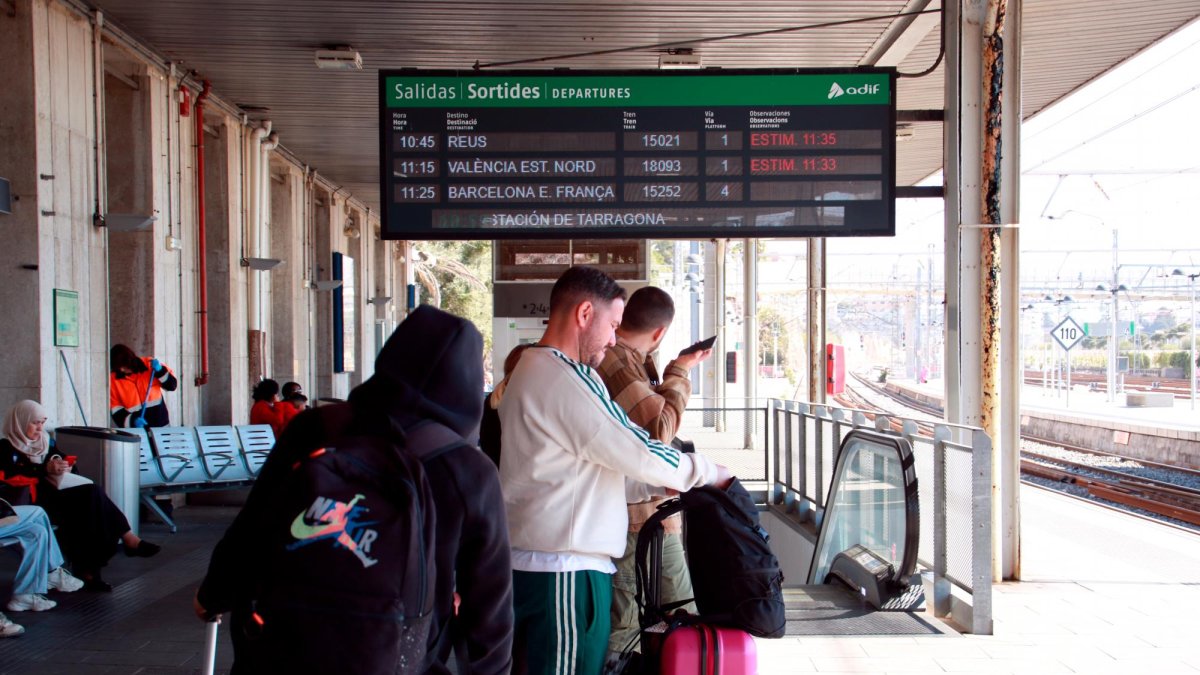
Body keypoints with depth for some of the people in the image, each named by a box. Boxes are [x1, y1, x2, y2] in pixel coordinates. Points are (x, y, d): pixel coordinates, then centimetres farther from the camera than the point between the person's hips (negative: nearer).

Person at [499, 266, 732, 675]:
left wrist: (660, 485, 11)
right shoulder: (564, 378, -17)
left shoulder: (535, 370, 17)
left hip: (536, 562, 10)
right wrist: (710, 474, 1)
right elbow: (639, 454, -15)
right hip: (562, 569, -10)